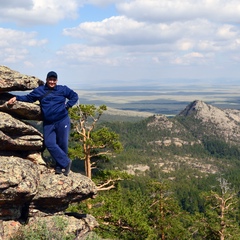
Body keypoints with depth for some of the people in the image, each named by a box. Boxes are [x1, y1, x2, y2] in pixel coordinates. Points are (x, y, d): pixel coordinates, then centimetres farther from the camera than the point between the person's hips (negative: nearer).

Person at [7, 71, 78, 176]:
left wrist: (67, 106, 0)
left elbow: (75, 96, 12)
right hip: (48, 124, 2)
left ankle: (59, 166, 16)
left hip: (62, 121, -1)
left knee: (62, 144, 0)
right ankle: (66, 162, -1)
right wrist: (16, 98, -3)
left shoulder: (63, 89, 3)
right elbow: (28, 98, 11)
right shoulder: (39, 90, 6)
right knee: (49, 144, -12)